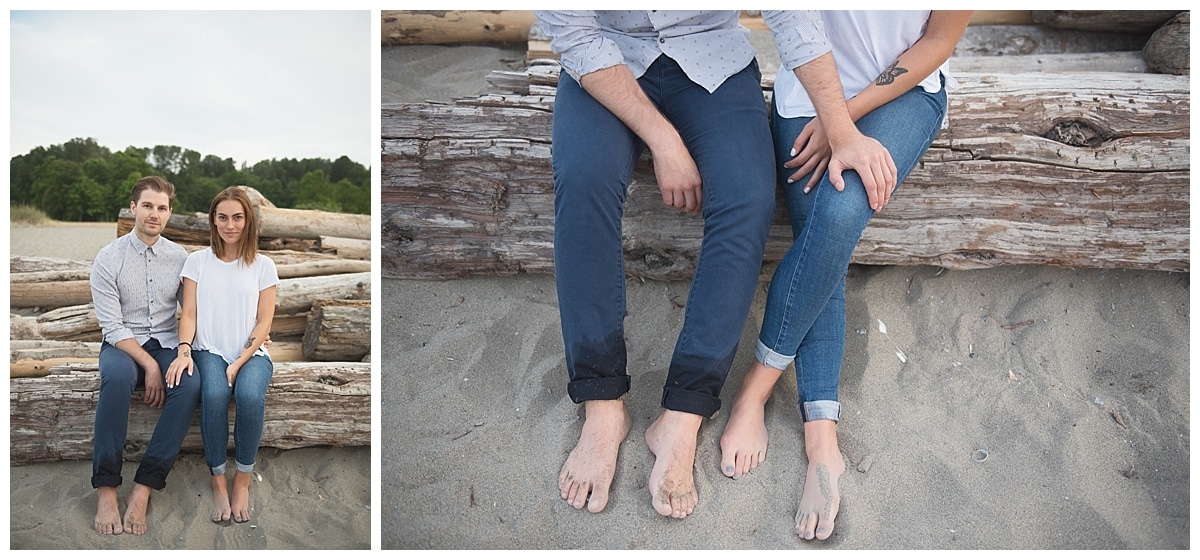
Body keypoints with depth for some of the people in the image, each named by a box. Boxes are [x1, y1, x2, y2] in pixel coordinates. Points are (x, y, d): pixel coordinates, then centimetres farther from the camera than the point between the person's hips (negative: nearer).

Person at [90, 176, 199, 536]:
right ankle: (105, 489, -31)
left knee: (190, 384, -32)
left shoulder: (179, 257, 5)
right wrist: (149, 365, -19)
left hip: (166, 343, 2)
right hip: (123, 344, -2)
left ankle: (143, 488, -29)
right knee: (118, 376, -38)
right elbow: (112, 327, -9)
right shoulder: (108, 259, -4)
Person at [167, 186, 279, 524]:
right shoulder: (198, 261, 8)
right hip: (209, 351, 0)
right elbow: (189, 313, 3)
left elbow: (263, 322, 1)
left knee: (250, 396, -34)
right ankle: (218, 481, -17)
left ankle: (242, 481, -15)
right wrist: (184, 350, -16)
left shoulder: (263, 265, 6)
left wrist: (239, 363, -11)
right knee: (214, 395, -34)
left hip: (251, 353, 0)